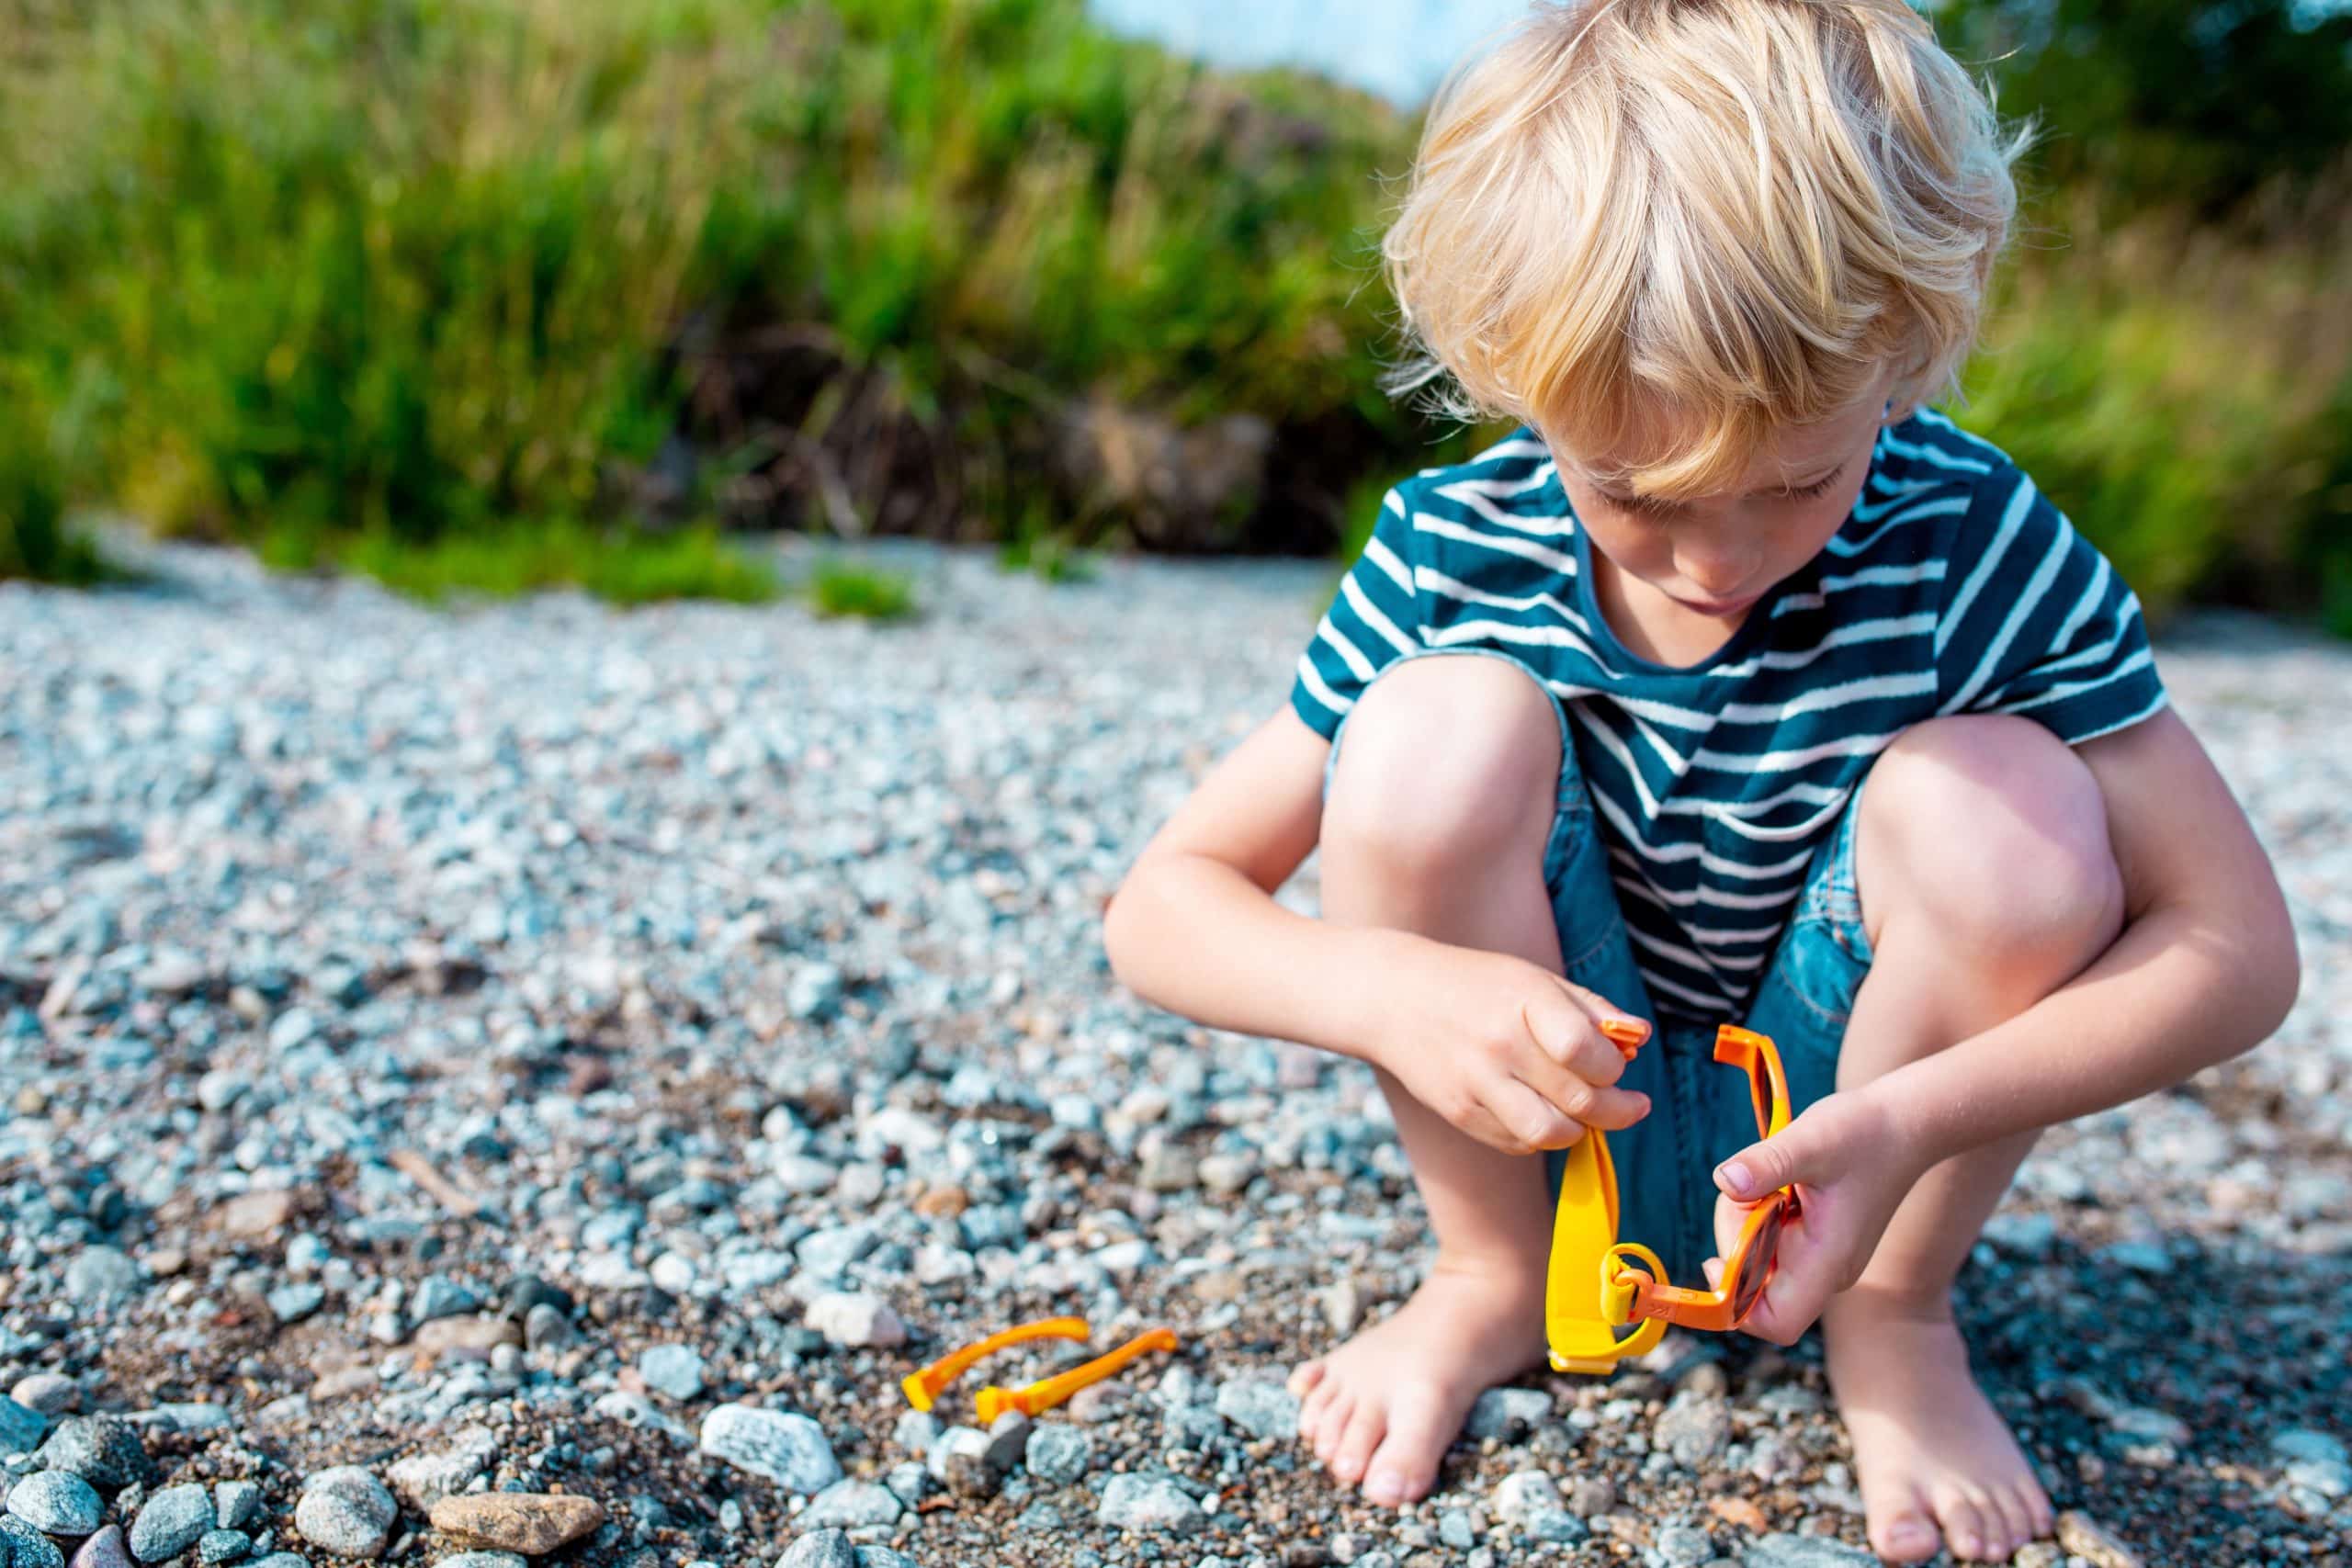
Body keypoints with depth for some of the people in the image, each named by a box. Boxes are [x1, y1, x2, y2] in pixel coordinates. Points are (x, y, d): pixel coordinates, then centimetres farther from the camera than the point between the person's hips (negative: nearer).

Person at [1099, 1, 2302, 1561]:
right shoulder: (1456, 554, -17)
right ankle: (1490, 1280, -3)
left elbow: (2238, 946, -17)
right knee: (1438, 723, -27)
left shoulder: (1979, 548, -19)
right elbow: (1160, 906, -15)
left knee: (1996, 803, -29)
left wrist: (1914, 1122, -33)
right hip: (1541, 1123, 0)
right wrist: (1390, 989, -37)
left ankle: (1893, 1316, -1)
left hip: (1829, 1130, 0)